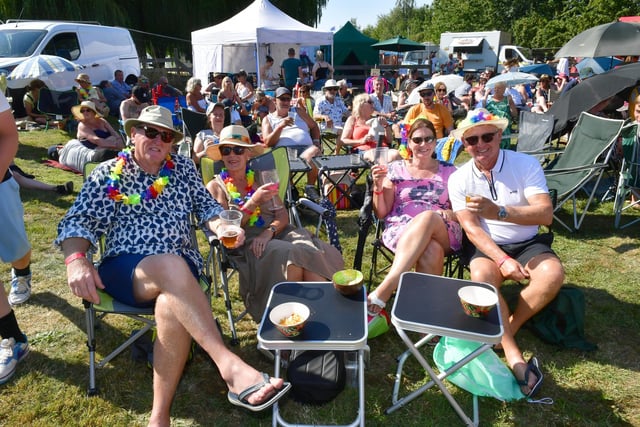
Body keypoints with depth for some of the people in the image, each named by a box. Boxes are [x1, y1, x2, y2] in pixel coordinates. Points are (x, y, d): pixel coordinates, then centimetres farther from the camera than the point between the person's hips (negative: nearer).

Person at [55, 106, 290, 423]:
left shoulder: (183, 167, 15)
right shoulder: (109, 174, 7)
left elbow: (206, 206, 16)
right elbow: (79, 221, 1)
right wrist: (76, 260, -19)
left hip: (179, 267, 2)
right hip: (124, 269, -2)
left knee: (172, 305, -35)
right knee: (172, 267, -38)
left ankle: (160, 416, -25)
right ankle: (230, 365, -44)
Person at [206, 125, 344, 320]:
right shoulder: (215, 186, 8)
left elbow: (283, 215, 8)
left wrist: (269, 232, -14)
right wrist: (253, 202, -16)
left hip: (278, 233, 4)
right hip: (246, 244, -3)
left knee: (312, 253, -29)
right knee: (290, 255, -33)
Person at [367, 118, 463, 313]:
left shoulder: (449, 171, 15)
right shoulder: (395, 169, 13)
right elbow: (381, 213, 11)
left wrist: (450, 214, -9)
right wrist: (378, 187, -6)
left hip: (443, 234, 1)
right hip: (400, 230, -1)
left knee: (427, 217, -39)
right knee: (431, 251, -39)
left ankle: (384, 290, -44)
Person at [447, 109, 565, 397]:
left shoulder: (526, 165, -9)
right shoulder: (459, 179, -5)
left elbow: (546, 214, -21)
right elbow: (471, 228, -10)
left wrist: (499, 212, -38)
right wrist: (503, 260, -24)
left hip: (528, 243, 1)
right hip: (487, 246, 0)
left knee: (553, 274, -29)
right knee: (482, 276, -32)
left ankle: (506, 329, -8)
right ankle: (512, 353, -22)